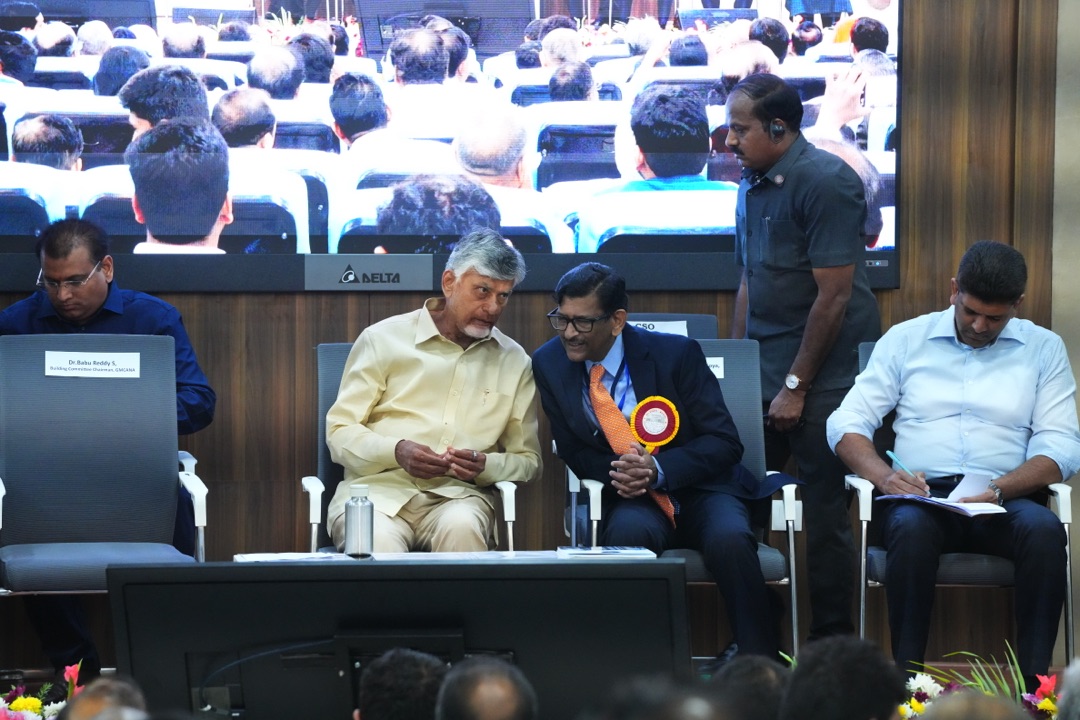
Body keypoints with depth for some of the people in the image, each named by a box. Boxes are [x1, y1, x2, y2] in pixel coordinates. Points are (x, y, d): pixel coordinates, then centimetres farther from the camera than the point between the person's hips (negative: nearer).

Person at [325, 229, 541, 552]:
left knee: (461, 527, -35)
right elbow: (339, 431, 5)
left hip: (457, 496, 2)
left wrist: (485, 466, -7)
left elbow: (528, 460, 16)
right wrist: (396, 451, -15)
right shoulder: (383, 340, 7)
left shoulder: (514, 362, 14)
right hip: (379, 487, -2)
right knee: (379, 541, -37)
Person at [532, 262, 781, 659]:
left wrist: (658, 470, -24)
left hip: (700, 489, -1)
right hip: (632, 499, 1)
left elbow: (724, 442, -9)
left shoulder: (676, 354, -12)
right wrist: (615, 472, -15)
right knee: (626, 532, -35)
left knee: (729, 540, -34)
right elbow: (573, 450, 7)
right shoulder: (550, 364, -3)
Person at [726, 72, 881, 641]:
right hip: (763, 377, 8)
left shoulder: (825, 182, -13)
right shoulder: (753, 183, 13)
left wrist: (796, 385, -15)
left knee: (823, 509, -3)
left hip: (822, 377, -8)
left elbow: (834, 295, -16)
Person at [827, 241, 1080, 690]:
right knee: (911, 527, -36)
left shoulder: (1044, 349, 12)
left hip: (1004, 500, 0)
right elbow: (846, 423, 8)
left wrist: (999, 490, -17)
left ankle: (1035, 681, -30)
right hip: (922, 497, 0)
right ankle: (906, 675, -31)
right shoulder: (906, 340, 12)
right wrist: (883, 476, -14)